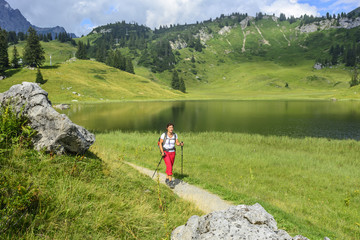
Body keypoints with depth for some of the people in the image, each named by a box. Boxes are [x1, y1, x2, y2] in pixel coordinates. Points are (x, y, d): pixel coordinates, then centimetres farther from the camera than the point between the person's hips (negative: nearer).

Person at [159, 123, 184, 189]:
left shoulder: (175, 135, -1)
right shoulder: (164, 135, -13)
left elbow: (177, 143, 2)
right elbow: (160, 143, -9)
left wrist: (181, 144, -20)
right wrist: (162, 152, -19)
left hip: (172, 152, 5)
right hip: (165, 152, -4)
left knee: (170, 167, 11)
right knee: (169, 166, -17)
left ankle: (167, 179, 30)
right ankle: (170, 181, -16)